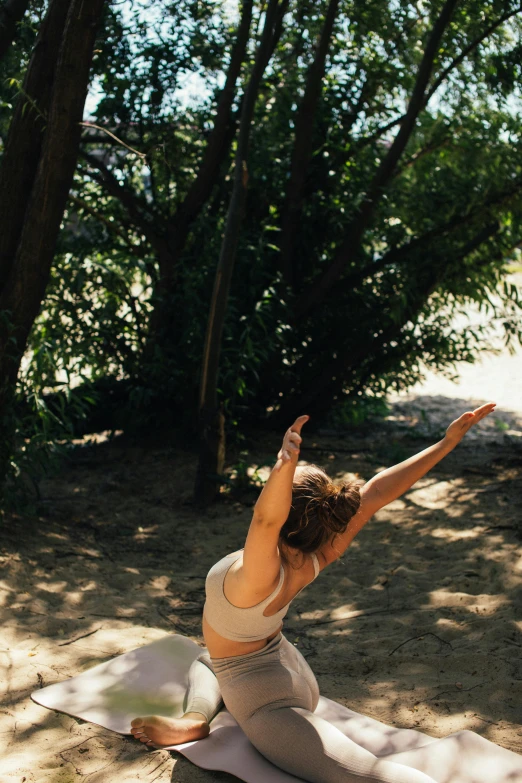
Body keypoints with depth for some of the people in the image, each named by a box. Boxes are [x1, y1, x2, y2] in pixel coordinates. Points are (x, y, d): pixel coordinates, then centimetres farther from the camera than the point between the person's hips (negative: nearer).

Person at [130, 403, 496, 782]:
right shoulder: (312, 561, -17)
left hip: (269, 705, -9)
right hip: (289, 671, 9)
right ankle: (196, 717, 11)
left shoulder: (265, 576, -36)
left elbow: (267, 518, -56)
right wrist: (447, 442, -17)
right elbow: (376, 493, -19)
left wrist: (284, 466, -76)